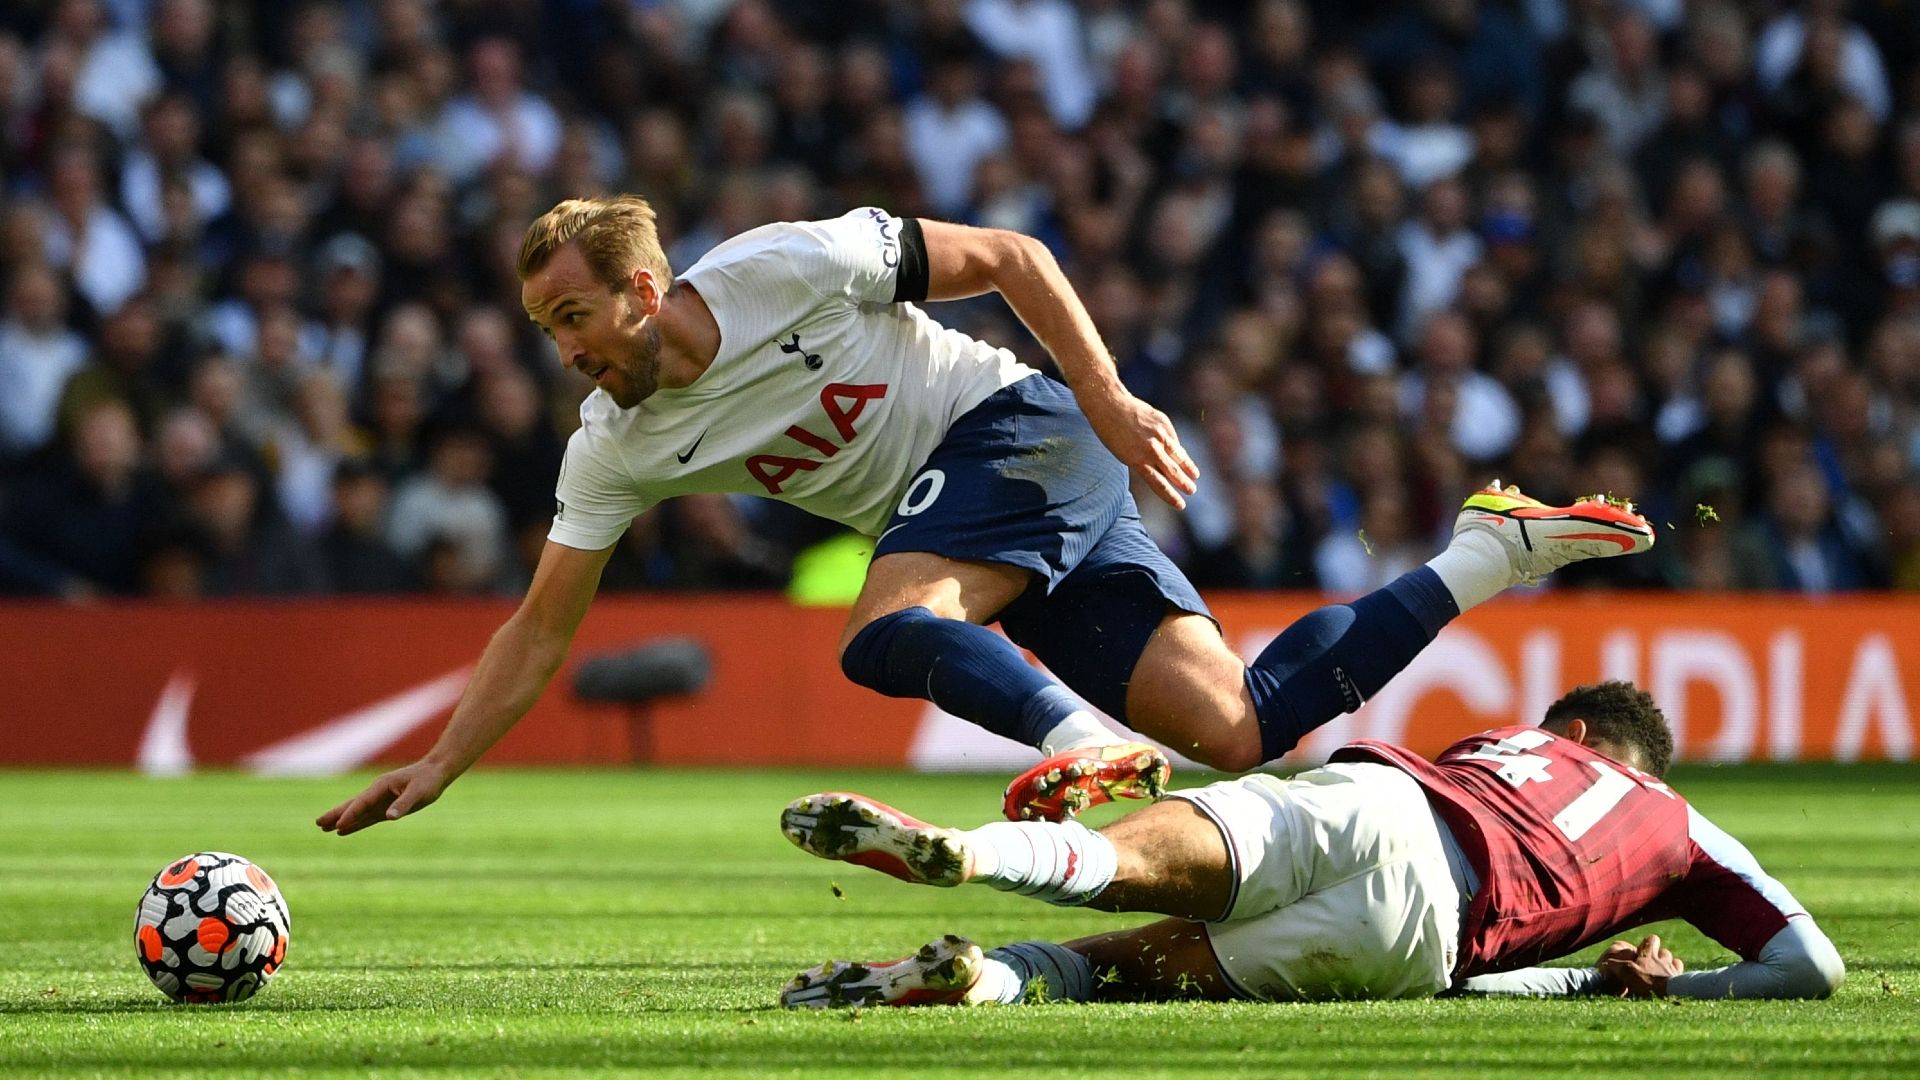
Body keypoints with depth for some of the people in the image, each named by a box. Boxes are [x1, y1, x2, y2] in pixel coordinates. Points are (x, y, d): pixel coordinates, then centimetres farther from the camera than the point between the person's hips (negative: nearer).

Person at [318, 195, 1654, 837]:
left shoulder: (784, 267, -17)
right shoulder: (615, 448, 0)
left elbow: (1009, 257, -10)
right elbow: (542, 628, 4)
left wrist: (1107, 397, -17)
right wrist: (437, 768, -5)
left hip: (1021, 435, -6)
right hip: (934, 511, 6)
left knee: (883, 635, -31)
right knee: (1243, 732, -4)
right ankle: (1488, 555, 6)